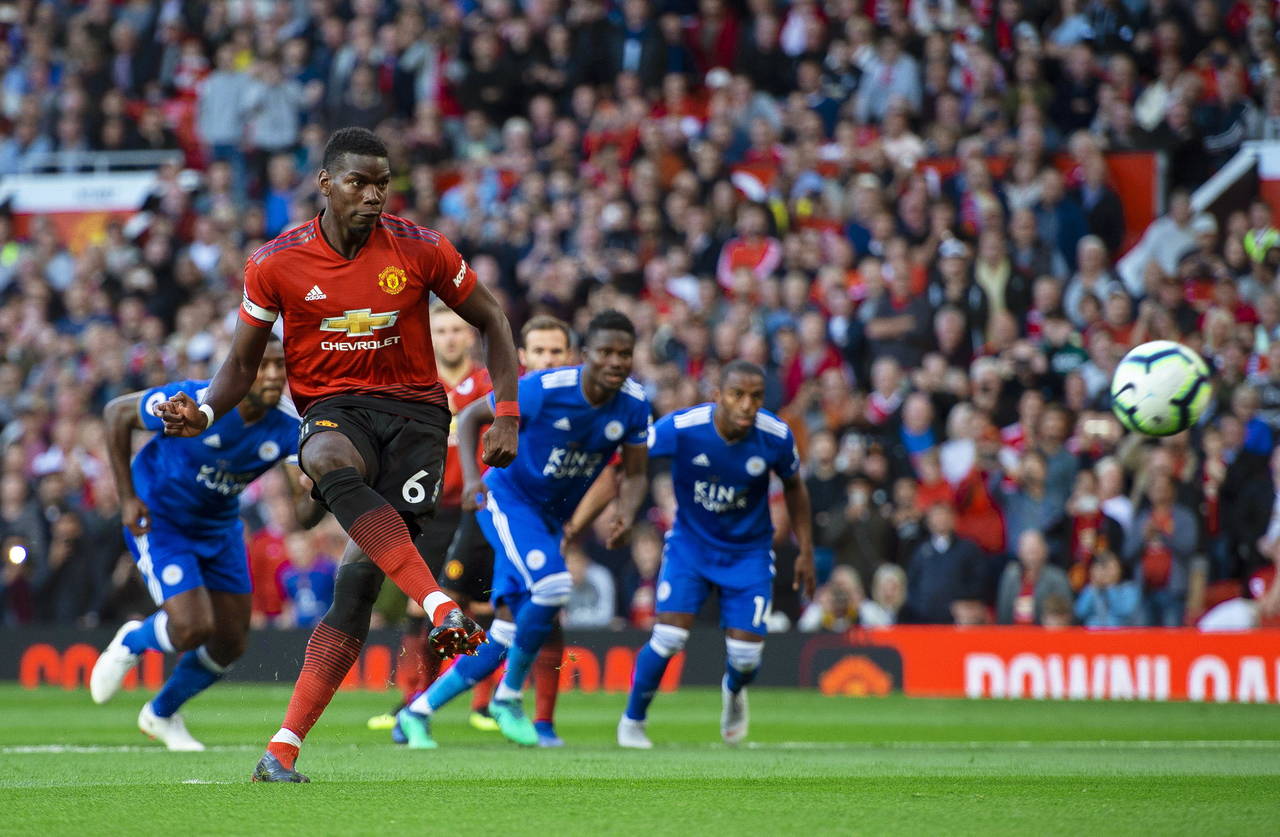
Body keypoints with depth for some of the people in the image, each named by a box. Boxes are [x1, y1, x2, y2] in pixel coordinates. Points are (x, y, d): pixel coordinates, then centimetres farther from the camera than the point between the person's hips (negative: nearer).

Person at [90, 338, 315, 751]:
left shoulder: (287, 428, -19)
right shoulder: (194, 402, -30)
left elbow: (306, 514, -23)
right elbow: (117, 412, -14)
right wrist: (128, 497, -15)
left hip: (219, 527, 5)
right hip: (157, 520, -5)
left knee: (230, 644, 8)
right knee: (193, 628, -20)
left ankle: (162, 713, 36)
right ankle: (131, 643, 16)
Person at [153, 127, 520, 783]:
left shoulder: (420, 250, -3)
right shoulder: (276, 263, -2)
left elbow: (491, 321, 10)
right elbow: (242, 364, 7)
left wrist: (506, 415, 0)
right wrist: (202, 414, -13)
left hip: (412, 409, 0)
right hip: (330, 408, 0)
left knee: (362, 572, -16)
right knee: (334, 467, -40)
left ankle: (284, 747, -15)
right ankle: (442, 608, -48)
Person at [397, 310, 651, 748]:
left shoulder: (633, 404, -11)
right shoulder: (543, 389, -24)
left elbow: (634, 475, 0)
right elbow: (470, 417, -12)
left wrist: (624, 515, -22)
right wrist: (470, 477, -27)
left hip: (553, 518, 6)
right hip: (508, 498, -6)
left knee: (503, 641, 3)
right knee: (552, 585, -30)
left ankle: (419, 712, 18)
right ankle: (509, 697, -10)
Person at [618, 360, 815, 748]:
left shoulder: (776, 437, -18)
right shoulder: (680, 428, -25)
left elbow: (794, 487, 3)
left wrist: (806, 551, 5)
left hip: (748, 551, 1)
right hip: (690, 543, -1)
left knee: (746, 654, -5)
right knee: (668, 637, -17)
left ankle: (733, 690, 35)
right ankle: (632, 721, 8)